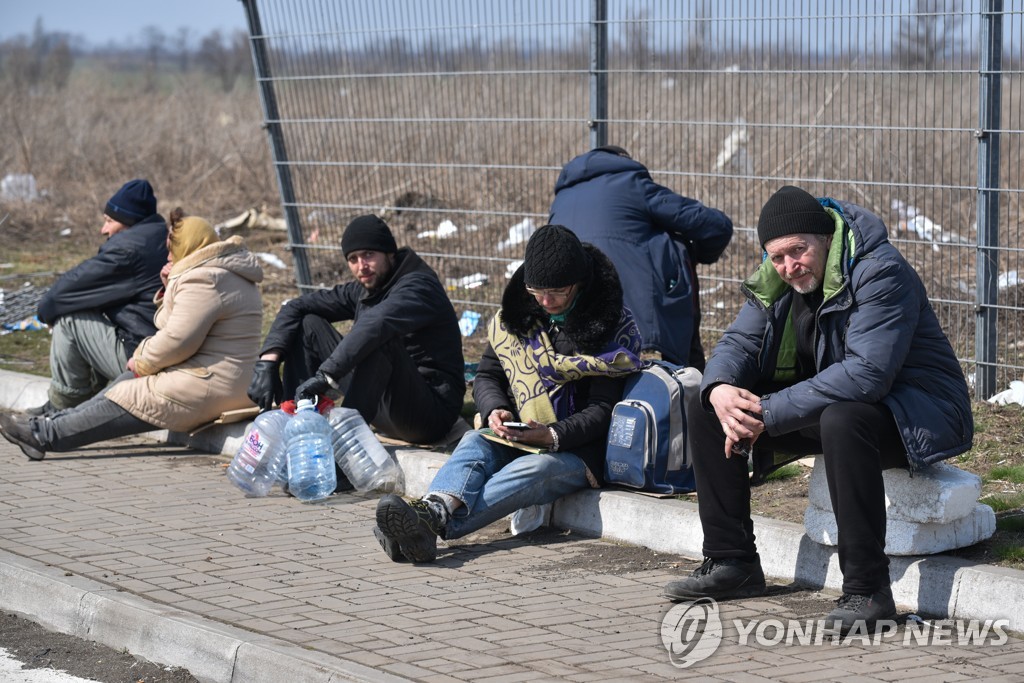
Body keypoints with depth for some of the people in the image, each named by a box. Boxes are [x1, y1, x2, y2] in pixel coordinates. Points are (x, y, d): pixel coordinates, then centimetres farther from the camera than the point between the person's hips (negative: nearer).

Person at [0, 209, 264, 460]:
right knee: (128, 383, 14)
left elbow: (177, 341, -22)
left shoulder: (203, 280, -17)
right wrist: (171, 287, 9)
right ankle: (53, 424, 10)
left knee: (118, 404, -7)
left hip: (206, 390, -11)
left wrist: (142, 362, -6)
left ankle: (45, 434, -2)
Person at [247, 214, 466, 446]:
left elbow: (374, 325, -37)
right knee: (308, 324, 5)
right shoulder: (362, 292, 8)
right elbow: (296, 308, 8)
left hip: (431, 414, -8)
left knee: (380, 339, -35)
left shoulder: (418, 286, -17)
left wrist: (325, 377, -41)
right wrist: (268, 361, -8)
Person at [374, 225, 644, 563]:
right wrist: (495, 410, -11)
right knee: (475, 443, -27)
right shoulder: (516, 316, 8)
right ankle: (437, 507, -58)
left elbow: (602, 411, -10)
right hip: (514, 439, 5)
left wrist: (552, 435, -27)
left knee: (533, 470, -35)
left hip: (578, 449, -5)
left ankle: (433, 524, -56)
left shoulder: (612, 328, -7)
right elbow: (486, 375, 13)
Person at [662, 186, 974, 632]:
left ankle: (866, 590, -33)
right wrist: (720, 390, -22)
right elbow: (739, 343, 4)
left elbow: (867, 374, -33)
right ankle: (732, 563, 5)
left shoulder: (880, 272, -23)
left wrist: (769, 413, -33)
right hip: (826, 401, 8)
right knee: (704, 408, 0)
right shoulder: (776, 279, 2)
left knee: (842, 419, -41)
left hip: (915, 412, -8)